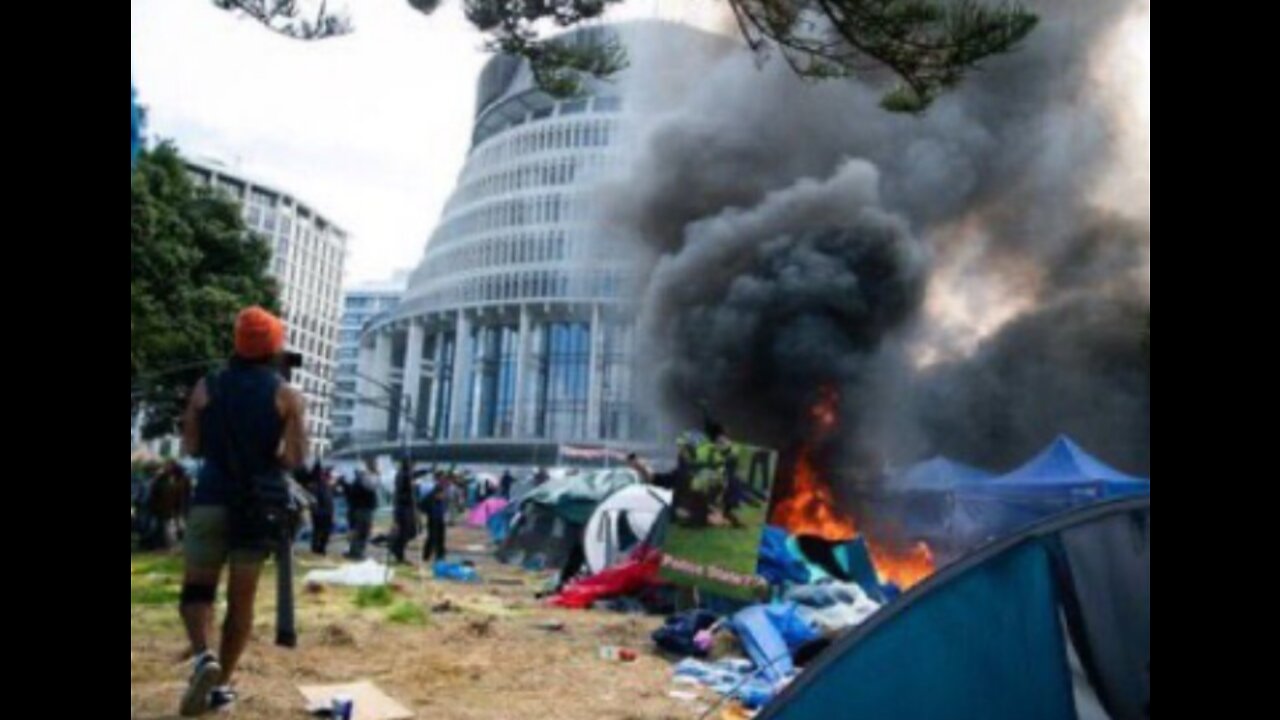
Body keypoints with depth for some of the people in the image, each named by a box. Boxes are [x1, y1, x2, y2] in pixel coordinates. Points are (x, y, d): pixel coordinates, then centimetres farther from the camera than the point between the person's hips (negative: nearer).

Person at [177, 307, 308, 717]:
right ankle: (222, 684, 13)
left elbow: (191, 447, 5)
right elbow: (296, 459, -11)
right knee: (241, 600, 9)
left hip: (212, 498, 1)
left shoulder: (207, 388, 2)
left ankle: (204, 658, -14)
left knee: (197, 588, 11)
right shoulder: (287, 396, -3)